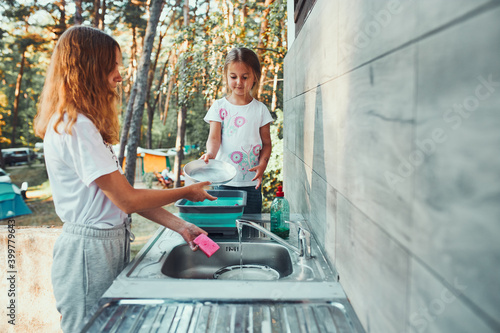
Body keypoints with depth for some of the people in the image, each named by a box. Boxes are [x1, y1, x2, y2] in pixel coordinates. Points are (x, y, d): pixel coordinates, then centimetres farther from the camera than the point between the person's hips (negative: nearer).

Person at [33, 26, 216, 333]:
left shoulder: (81, 123, 11)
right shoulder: (75, 127, -20)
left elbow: (123, 192, 7)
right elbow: (128, 200, -19)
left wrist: (180, 225, 1)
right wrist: (187, 192, -6)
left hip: (108, 244, 9)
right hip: (91, 252, -9)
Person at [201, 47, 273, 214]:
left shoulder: (260, 109, 5)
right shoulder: (219, 106, 3)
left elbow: (266, 142, 7)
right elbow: (214, 138, -6)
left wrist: (262, 164, -11)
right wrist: (210, 153, -28)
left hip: (251, 183, 1)